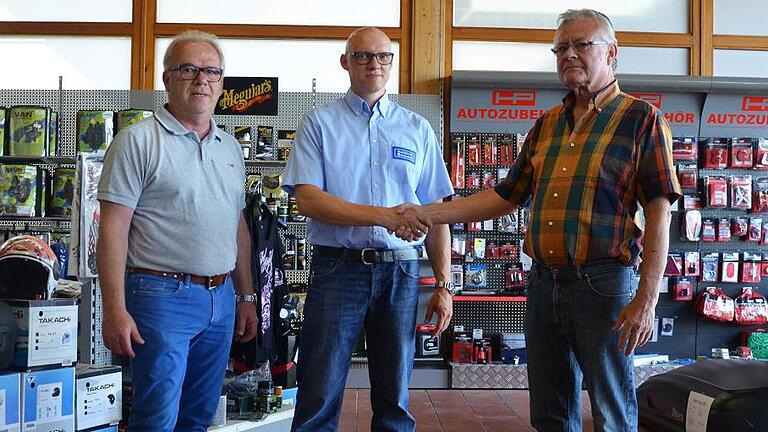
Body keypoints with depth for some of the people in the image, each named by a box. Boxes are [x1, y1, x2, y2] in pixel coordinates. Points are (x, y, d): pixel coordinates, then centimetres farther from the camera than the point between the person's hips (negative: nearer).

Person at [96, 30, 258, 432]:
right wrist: (115, 311, -16)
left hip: (221, 298, 6)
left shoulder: (230, 147, 14)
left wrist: (246, 296, 17)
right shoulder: (138, 141, -6)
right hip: (163, 296, -6)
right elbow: (113, 228, -10)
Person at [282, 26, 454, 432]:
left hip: (401, 272, 2)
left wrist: (443, 284, 3)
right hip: (337, 268, -2)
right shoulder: (320, 123, 4)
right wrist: (386, 216, -19)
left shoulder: (417, 129, 11)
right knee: (319, 399, 3)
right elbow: (308, 200, -8)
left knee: (395, 399, 12)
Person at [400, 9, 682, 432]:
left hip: (603, 285, -5)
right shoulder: (546, 124, 14)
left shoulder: (641, 119, -3)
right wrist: (428, 214, 5)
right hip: (543, 282, 6)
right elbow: (506, 196, 14)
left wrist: (646, 299, -17)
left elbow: (658, 213, -9)